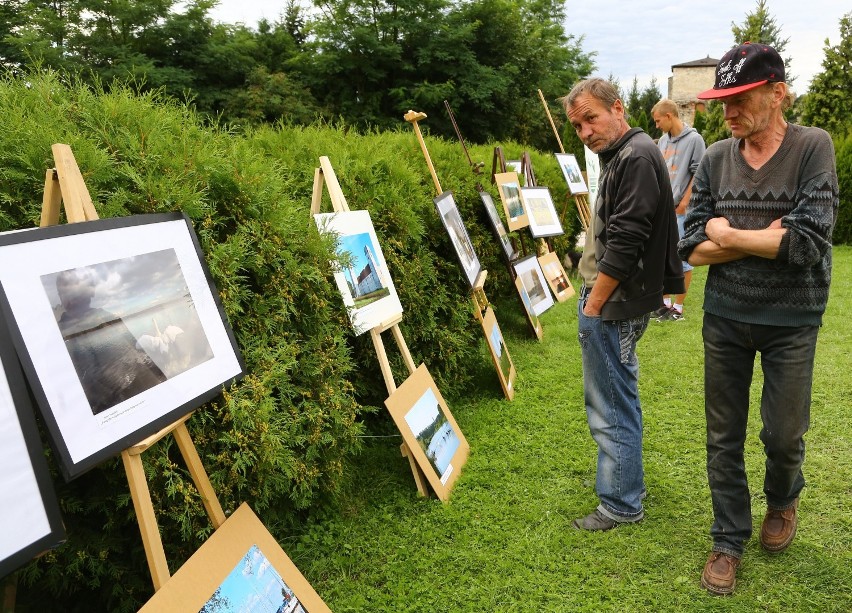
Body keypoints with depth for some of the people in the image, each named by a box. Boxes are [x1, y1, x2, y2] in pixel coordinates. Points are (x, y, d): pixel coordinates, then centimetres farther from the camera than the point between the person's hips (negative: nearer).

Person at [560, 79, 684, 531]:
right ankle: (624, 478, 38)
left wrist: (594, 304, -17)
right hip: (615, 299, 11)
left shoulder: (637, 157, -18)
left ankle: (621, 505, 14)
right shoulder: (622, 156, 15)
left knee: (612, 407, 0)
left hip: (613, 305, -11)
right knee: (619, 399, 21)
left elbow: (625, 242, -24)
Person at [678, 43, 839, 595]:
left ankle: (783, 499, 45)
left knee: (783, 434, 11)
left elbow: (808, 242, -21)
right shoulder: (715, 159, -1)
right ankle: (730, 540, 29)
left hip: (791, 322, -2)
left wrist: (725, 234, -14)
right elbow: (692, 250, -4)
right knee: (724, 439, 10)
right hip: (724, 319, 3)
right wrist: (764, 240, -17)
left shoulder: (813, 147, -10)